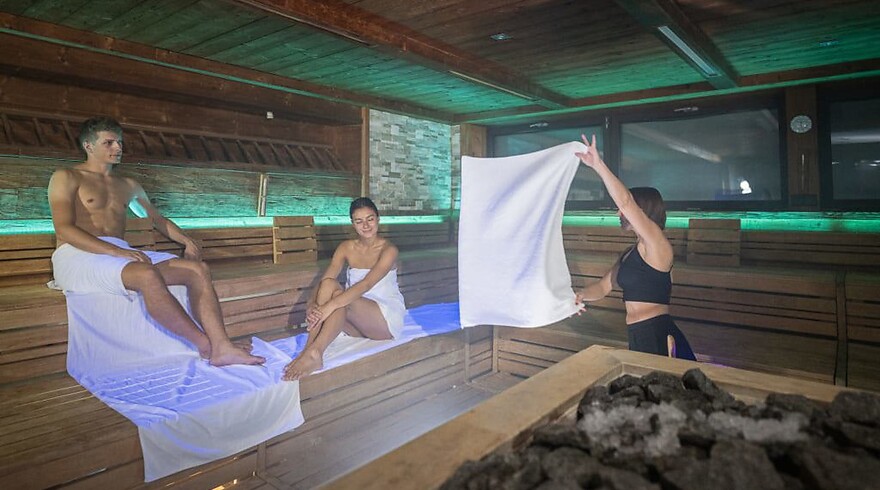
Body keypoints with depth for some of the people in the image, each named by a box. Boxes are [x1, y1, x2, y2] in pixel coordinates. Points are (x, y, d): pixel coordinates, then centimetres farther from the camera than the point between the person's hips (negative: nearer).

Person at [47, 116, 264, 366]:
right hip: (78, 255, -6)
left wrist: (187, 241, 9)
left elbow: (157, 219, 31)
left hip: (121, 254, 6)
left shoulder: (128, 186, 25)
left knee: (198, 269, -18)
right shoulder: (66, 178, 5)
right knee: (147, 274, -39)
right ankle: (206, 345, -29)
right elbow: (64, 229, -8)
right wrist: (116, 251, -23)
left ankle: (221, 348, -30)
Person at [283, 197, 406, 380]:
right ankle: (309, 349, -33)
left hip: (387, 319, -5)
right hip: (357, 320, 5)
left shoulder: (388, 250, -12)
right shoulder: (346, 248, 4)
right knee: (328, 284, -25)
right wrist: (312, 304, -30)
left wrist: (330, 306, -40)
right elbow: (324, 280, -9)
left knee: (339, 297, -33)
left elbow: (366, 285, -28)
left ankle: (314, 353, -42)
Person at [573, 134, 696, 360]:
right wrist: (582, 295, -8)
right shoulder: (630, 253, 15)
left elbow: (626, 201, -23)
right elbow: (604, 286, 13)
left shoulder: (657, 246, -11)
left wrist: (598, 164, -22)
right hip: (638, 337, 9)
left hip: (658, 339, -9)